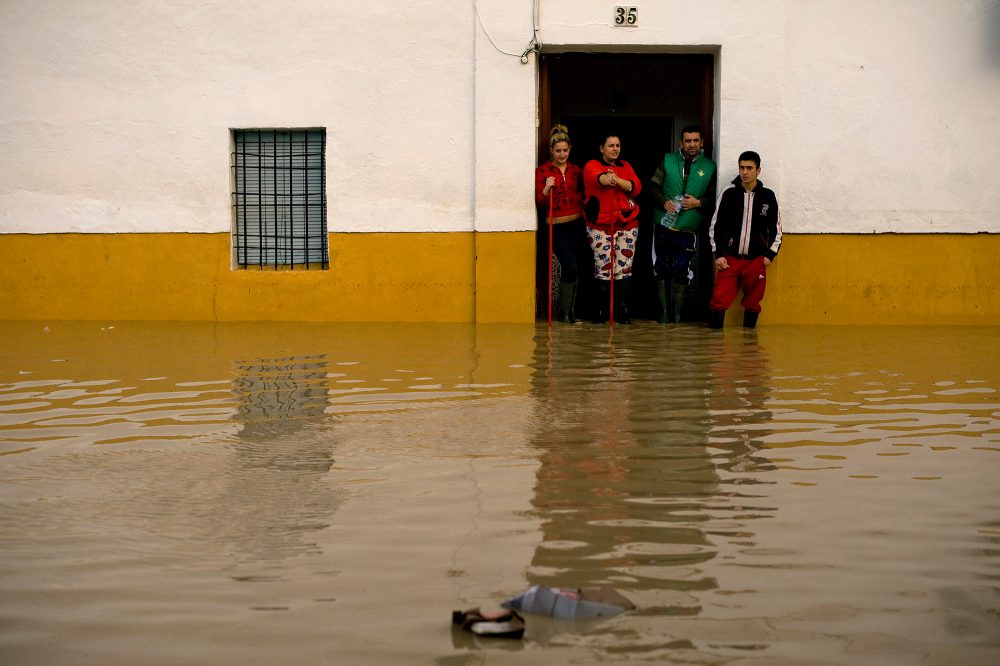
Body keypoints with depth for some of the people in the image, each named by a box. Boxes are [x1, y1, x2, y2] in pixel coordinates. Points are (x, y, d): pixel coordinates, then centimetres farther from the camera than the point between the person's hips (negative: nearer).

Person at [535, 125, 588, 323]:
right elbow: (539, 202, -5)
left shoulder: (576, 170, 11)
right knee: (570, 266, -14)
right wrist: (546, 189, -23)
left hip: (577, 223, 5)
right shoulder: (542, 171, 0)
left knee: (581, 264, 5)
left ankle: (572, 309, 21)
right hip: (557, 226, -4)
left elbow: (585, 193, 20)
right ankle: (564, 312, 3)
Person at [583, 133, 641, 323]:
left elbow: (636, 188, -3)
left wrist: (617, 180, -22)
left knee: (623, 269, 1)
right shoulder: (592, 165, 1)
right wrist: (606, 179, -49)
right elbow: (597, 177, -24)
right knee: (603, 270, -6)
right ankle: (601, 311, 6)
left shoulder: (625, 166, 14)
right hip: (599, 225, -3)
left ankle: (622, 311, 9)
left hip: (626, 224, 3)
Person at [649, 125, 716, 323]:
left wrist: (699, 203, -11)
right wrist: (664, 202, -12)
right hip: (663, 226, 1)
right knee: (661, 271, 6)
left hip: (688, 231, -1)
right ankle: (664, 314, 17)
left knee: (682, 273, -3)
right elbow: (653, 186, 5)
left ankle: (677, 315, 10)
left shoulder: (709, 167, 4)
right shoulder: (668, 161, 6)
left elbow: (714, 197, 6)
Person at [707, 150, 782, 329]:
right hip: (729, 258, -1)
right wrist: (718, 254, -2)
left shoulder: (768, 196, 2)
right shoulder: (729, 194, 0)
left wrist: (770, 254, 2)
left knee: (752, 303, 8)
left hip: (756, 260, 1)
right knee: (719, 300, -8)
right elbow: (715, 225, 4)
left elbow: (776, 228, 10)